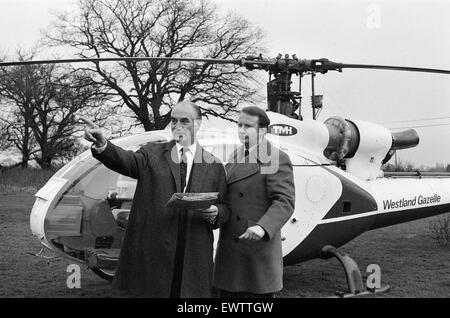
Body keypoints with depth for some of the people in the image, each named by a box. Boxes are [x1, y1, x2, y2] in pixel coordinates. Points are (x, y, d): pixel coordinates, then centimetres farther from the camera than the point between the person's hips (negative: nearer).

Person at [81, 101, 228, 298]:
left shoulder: (214, 165, 10)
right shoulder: (153, 153, 8)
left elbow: (224, 208, 12)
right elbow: (127, 161, -11)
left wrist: (215, 213, -11)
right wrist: (102, 144, -30)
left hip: (194, 257, 1)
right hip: (151, 252, 0)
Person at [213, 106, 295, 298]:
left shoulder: (277, 159, -10)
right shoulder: (237, 156, 16)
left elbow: (284, 202, -17)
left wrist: (262, 227, -32)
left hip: (258, 247, -7)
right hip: (229, 250, 7)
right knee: (227, 293, 11)